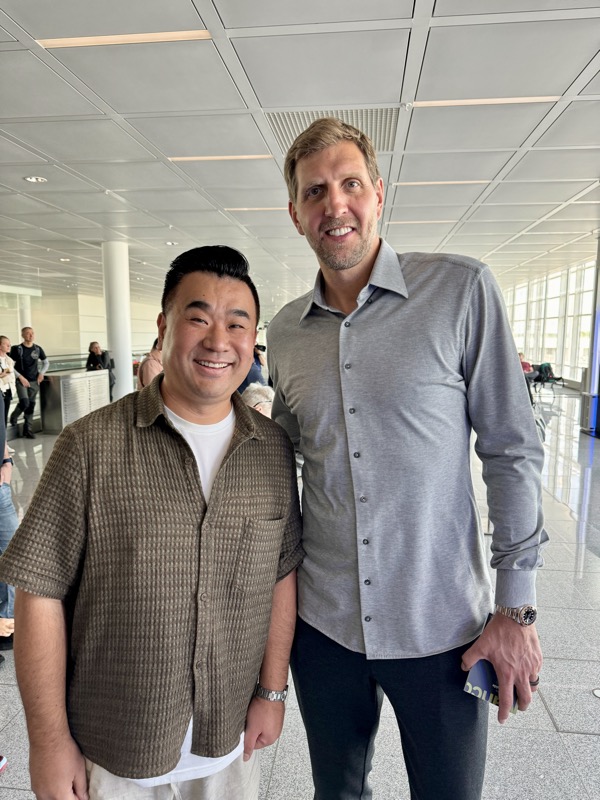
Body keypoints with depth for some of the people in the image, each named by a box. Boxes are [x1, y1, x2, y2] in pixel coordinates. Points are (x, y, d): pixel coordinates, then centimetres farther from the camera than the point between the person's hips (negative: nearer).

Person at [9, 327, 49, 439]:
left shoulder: (38, 349, 4)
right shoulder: (17, 349, -6)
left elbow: (46, 363, 17)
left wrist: (42, 373, 2)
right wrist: (20, 377, -14)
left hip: (34, 381, 3)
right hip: (21, 381, -3)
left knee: (31, 406, 5)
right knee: (24, 403, -18)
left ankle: (28, 430, 14)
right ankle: (14, 417, 14)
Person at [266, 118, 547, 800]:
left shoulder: (460, 290, -10)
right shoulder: (283, 333, 1)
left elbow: (511, 450, -8)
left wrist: (517, 606, -8)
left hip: (441, 623, -3)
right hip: (321, 620, 4)